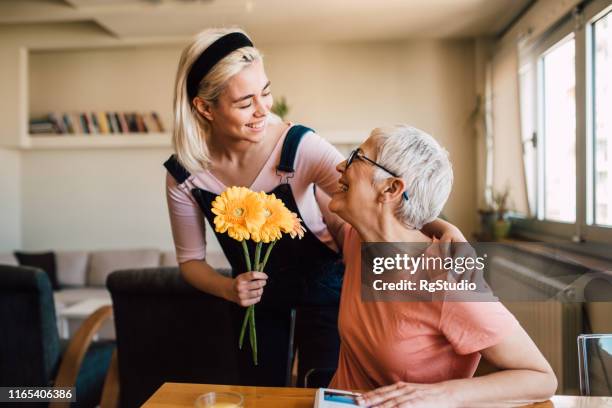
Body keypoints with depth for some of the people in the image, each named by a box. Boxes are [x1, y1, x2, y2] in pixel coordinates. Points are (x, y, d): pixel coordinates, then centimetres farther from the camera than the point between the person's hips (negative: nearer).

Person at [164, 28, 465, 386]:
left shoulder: (299, 147, -29)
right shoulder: (183, 175, -18)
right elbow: (190, 259, -7)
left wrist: (438, 227, -46)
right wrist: (228, 289, -25)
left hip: (321, 283, -2)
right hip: (255, 293, 3)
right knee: (263, 394, 19)